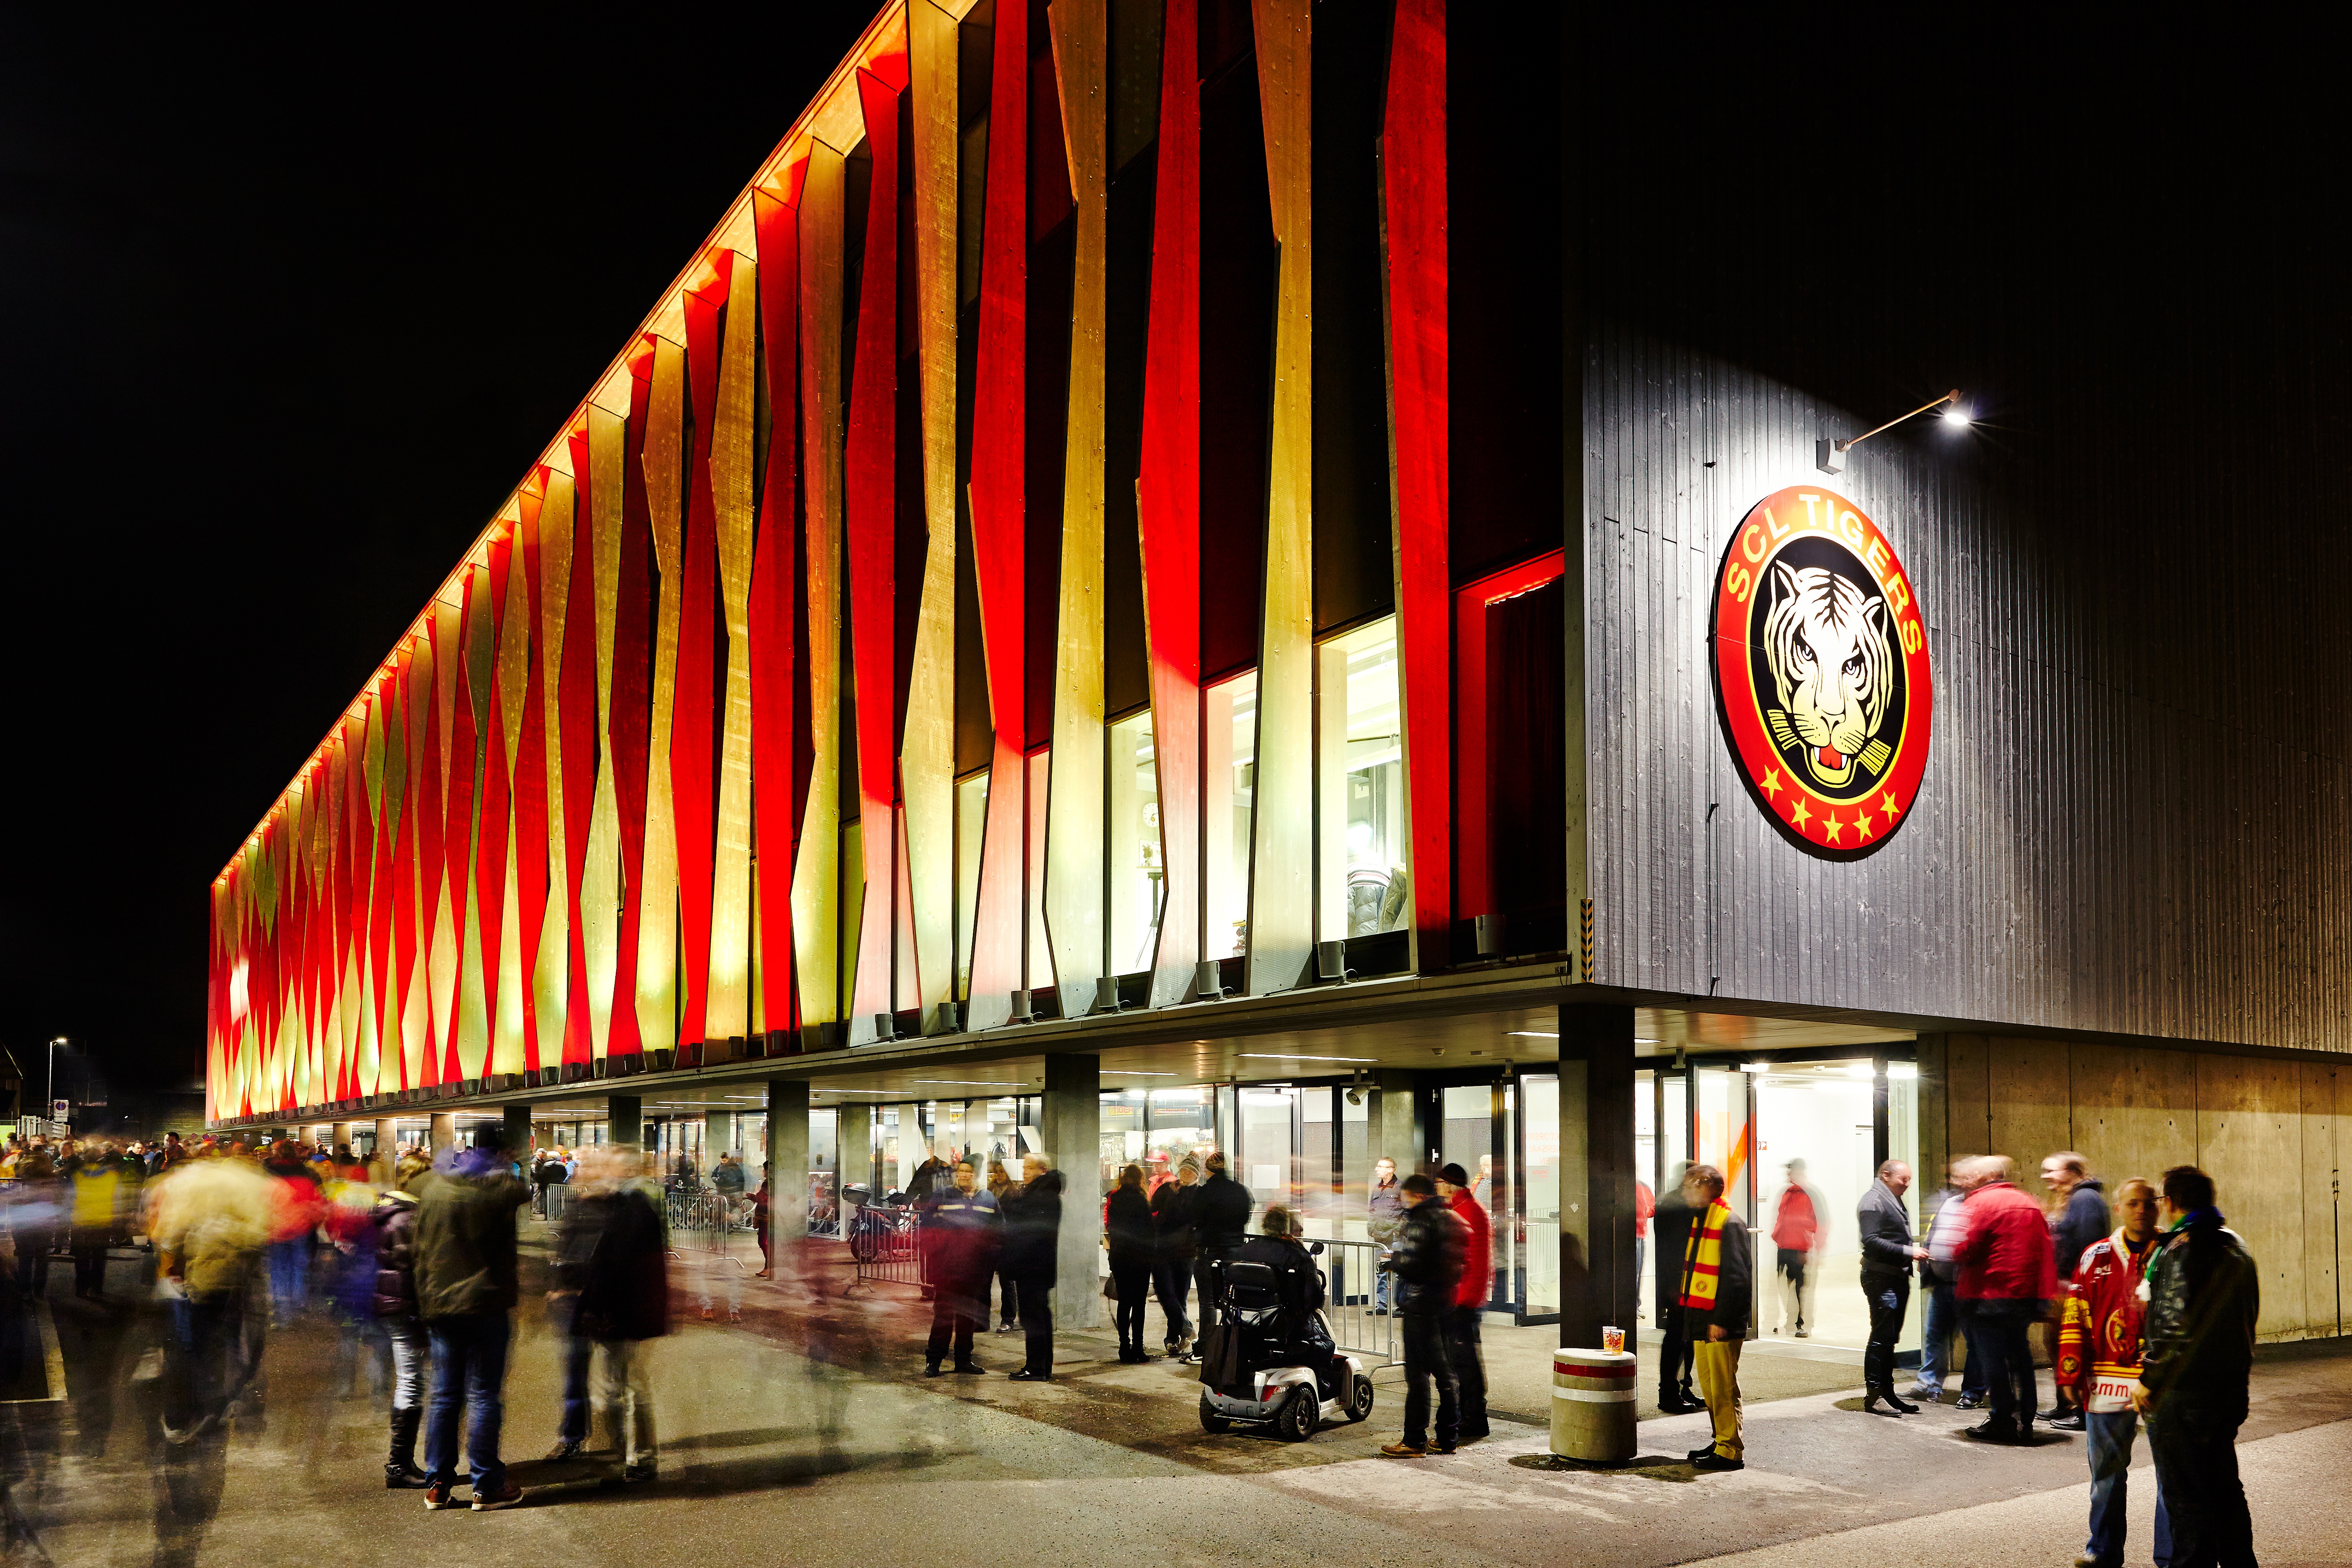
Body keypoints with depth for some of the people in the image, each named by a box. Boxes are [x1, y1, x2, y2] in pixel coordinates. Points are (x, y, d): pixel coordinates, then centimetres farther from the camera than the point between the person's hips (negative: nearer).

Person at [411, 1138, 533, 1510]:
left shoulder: (432, 1185, 2)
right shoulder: (495, 1187, -14)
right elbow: (524, 1190, 6)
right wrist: (504, 1169, 18)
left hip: (439, 1307, 5)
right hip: (485, 1306, -5)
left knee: (444, 1395, 12)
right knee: (485, 1396, 1)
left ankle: (437, 1484, 16)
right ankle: (487, 1486, 6)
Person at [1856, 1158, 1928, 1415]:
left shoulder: (1895, 1202, 21)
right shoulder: (1874, 1201, -12)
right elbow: (1872, 1242, -21)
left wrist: (1914, 1252, 12)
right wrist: (1908, 1252, -21)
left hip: (1898, 1278, 10)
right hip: (1881, 1278, -10)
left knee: (1890, 1338, 13)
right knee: (1881, 1338, -8)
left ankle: (1887, 1392, 19)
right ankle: (1874, 1396, -5)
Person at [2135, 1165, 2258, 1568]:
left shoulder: (2182, 1250, -18)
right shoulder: (2237, 1247, 11)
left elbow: (2178, 1327, -23)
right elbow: (2248, 1317, 18)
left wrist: (2150, 1380, -16)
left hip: (2184, 1390, -9)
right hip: (2232, 1384, 9)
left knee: (2185, 1495, -1)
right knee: (2223, 1485, 21)